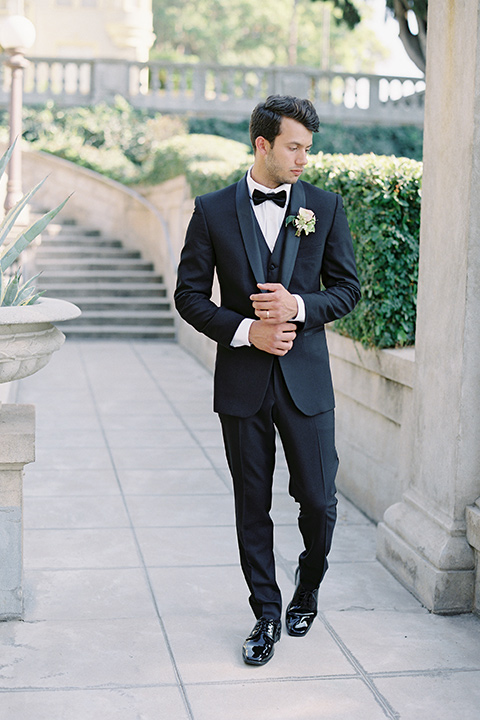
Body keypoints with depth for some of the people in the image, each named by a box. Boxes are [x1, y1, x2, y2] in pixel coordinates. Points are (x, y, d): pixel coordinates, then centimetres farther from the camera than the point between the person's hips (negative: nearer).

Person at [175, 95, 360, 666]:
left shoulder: (325, 207, 3)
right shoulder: (213, 210, 0)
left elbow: (347, 288, 5)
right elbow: (190, 294, 1)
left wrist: (299, 306, -14)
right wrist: (247, 331, -12)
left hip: (306, 381, 1)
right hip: (242, 382, 0)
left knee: (319, 499, 2)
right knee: (252, 506, 8)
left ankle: (308, 586, 32)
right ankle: (266, 614, 23)